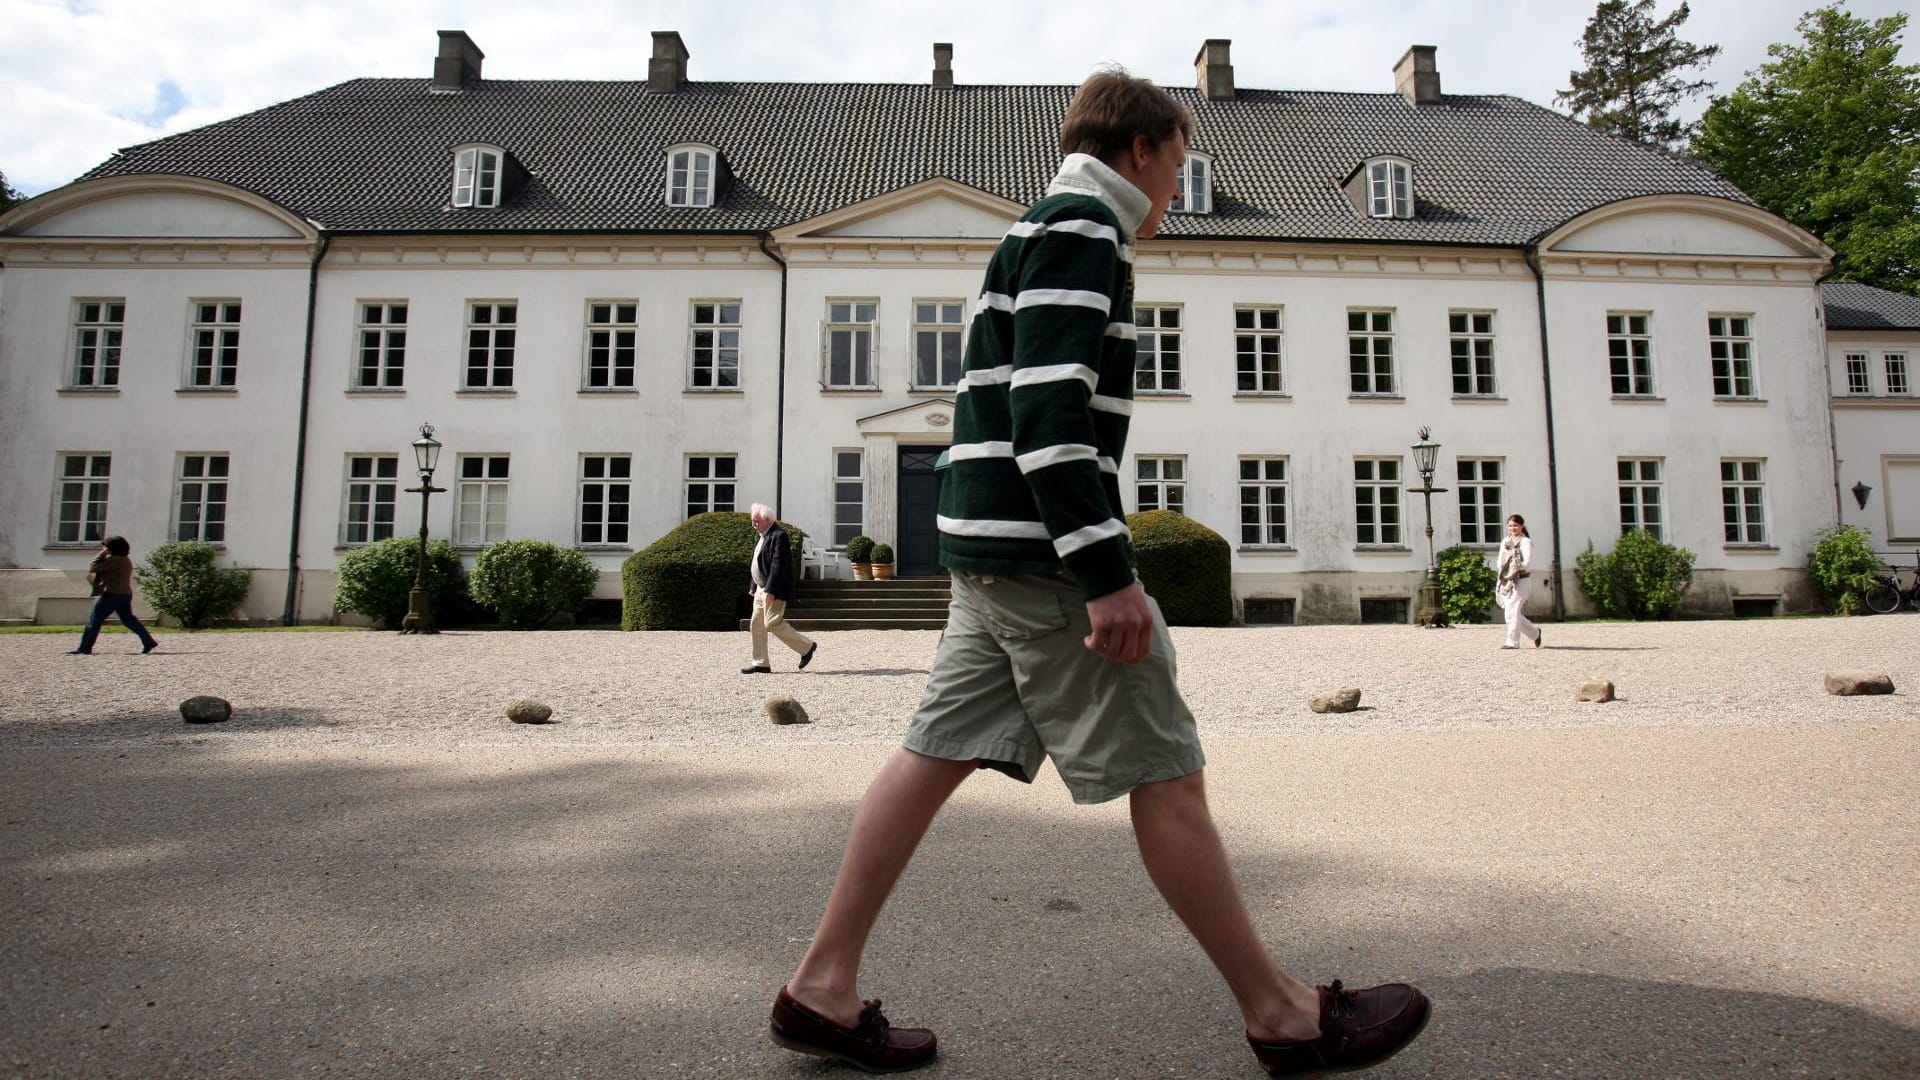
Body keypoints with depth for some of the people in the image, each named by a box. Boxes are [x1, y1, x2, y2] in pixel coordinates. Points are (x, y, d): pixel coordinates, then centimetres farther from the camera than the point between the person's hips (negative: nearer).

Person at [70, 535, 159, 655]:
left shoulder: (114, 560, -15)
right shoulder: (125, 560, 15)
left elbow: (93, 569, -11)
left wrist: (100, 555, 0)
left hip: (112, 595, -9)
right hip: (125, 595, 9)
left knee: (94, 621, -1)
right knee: (128, 619, 12)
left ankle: (85, 648, 2)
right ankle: (149, 642, 4)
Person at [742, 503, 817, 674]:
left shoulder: (779, 536, -16)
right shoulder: (762, 536, 15)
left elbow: (778, 565, -22)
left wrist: (770, 590, -25)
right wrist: (754, 587, 19)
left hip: (774, 591, -10)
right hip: (762, 589, 10)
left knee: (773, 623, -11)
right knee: (757, 624, 8)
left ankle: (806, 647, 3)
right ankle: (761, 663, 13)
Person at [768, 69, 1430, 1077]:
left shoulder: (1037, 229, 25)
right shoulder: (1082, 228, -7)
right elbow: (1048, 410, -20)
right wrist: (1107, 571, -23)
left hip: (992, 549, 10)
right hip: (1042, 548, -10)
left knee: (938, 750, 8)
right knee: (1164, 772, -3)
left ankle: (823, 986, 14)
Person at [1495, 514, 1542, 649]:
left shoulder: (1526, 542, -2)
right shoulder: (1505, 542, 17)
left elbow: (1527, 563, -11)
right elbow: (1500, 562, 12)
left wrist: (1515, 567, -24)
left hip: (1522, 580, -7)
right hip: (1506, 581, 7)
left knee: (1513, 611, -13)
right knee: (1510, 612, 7)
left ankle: (1512, 642, -10)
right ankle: (1535, 633, 27)